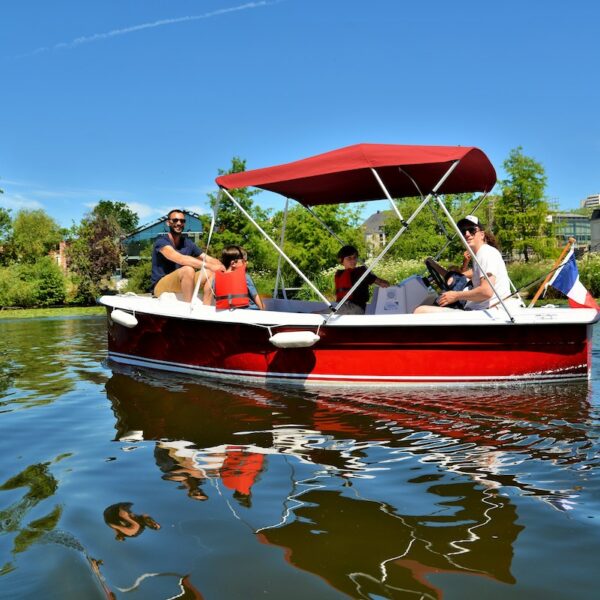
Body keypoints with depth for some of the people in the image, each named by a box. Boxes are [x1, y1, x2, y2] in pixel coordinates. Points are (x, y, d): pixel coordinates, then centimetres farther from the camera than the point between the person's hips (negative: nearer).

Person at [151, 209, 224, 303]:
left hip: (181, 286, 7)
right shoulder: (161, 242, -13)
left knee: (212, 273, -9)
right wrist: (209, 266, -38)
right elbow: (180, 259, -31)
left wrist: (221, 267, -23)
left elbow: (209, 259, -1)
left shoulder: (188, 243, 8)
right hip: (160, 286, -7)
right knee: (188, 269, -33)